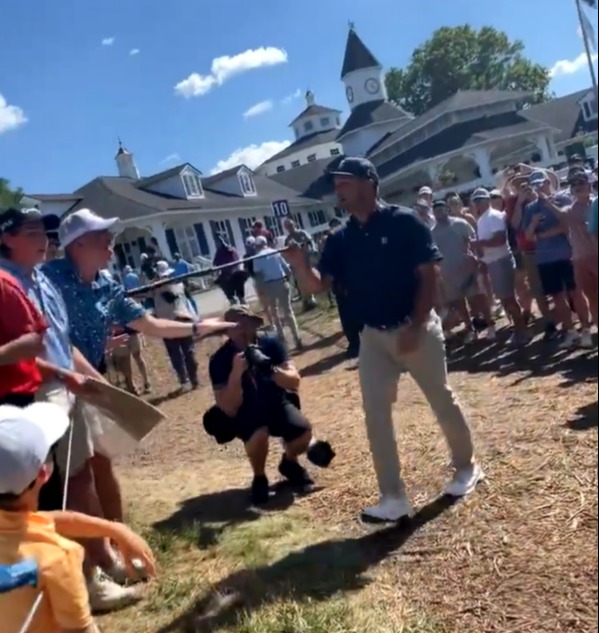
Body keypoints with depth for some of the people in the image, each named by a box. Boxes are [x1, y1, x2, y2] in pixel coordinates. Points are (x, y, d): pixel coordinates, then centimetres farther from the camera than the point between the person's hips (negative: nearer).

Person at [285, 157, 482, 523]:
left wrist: (415, 327, -17)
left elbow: (430, 276, -13)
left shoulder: (405, 223, -10)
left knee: (443, 401, 11)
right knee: (376, 415, 2)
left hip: (416, 329, -5)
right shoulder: (340, 240, 5)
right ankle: (394, 497, 12)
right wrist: (296, 260, -18)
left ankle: (467, 467, 35)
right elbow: (317, 285, 0)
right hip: (373, 337, 5)